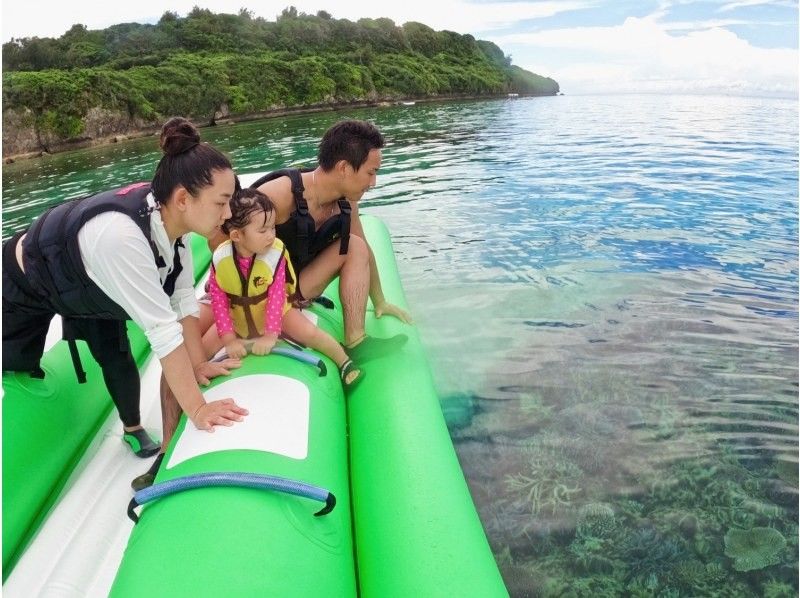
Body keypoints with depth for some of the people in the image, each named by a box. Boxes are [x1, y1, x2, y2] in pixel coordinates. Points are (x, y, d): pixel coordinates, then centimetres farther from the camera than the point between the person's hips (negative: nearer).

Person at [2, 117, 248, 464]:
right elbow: (162, 329, -47)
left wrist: (199, 363, -19)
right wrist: (197, 411, -42)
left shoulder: (170, 216, -25)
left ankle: (133, 430, 29)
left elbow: (183, 298, -19)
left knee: (117, 359, 8)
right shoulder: (122, 235, -47)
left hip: (89, 282, 6)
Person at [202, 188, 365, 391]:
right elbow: (218, 301, -16)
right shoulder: (220, 259, -23)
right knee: (203, 349, -7)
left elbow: (276, 296, -23)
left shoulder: (275, 254, -27)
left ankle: (345, 362, 3)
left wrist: (270, 335, -25)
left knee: (310, 333, -17)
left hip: (273, 311, -1)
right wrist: (229, 339, -20)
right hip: (237, 318, 2)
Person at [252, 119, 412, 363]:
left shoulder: (346, 203, -7)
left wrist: (380, 302, 14)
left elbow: (364, 251, 9)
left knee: (355, 246, -8)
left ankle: (356, 343, -15)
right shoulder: (280, 195, -28)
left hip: (295, 291, 6)